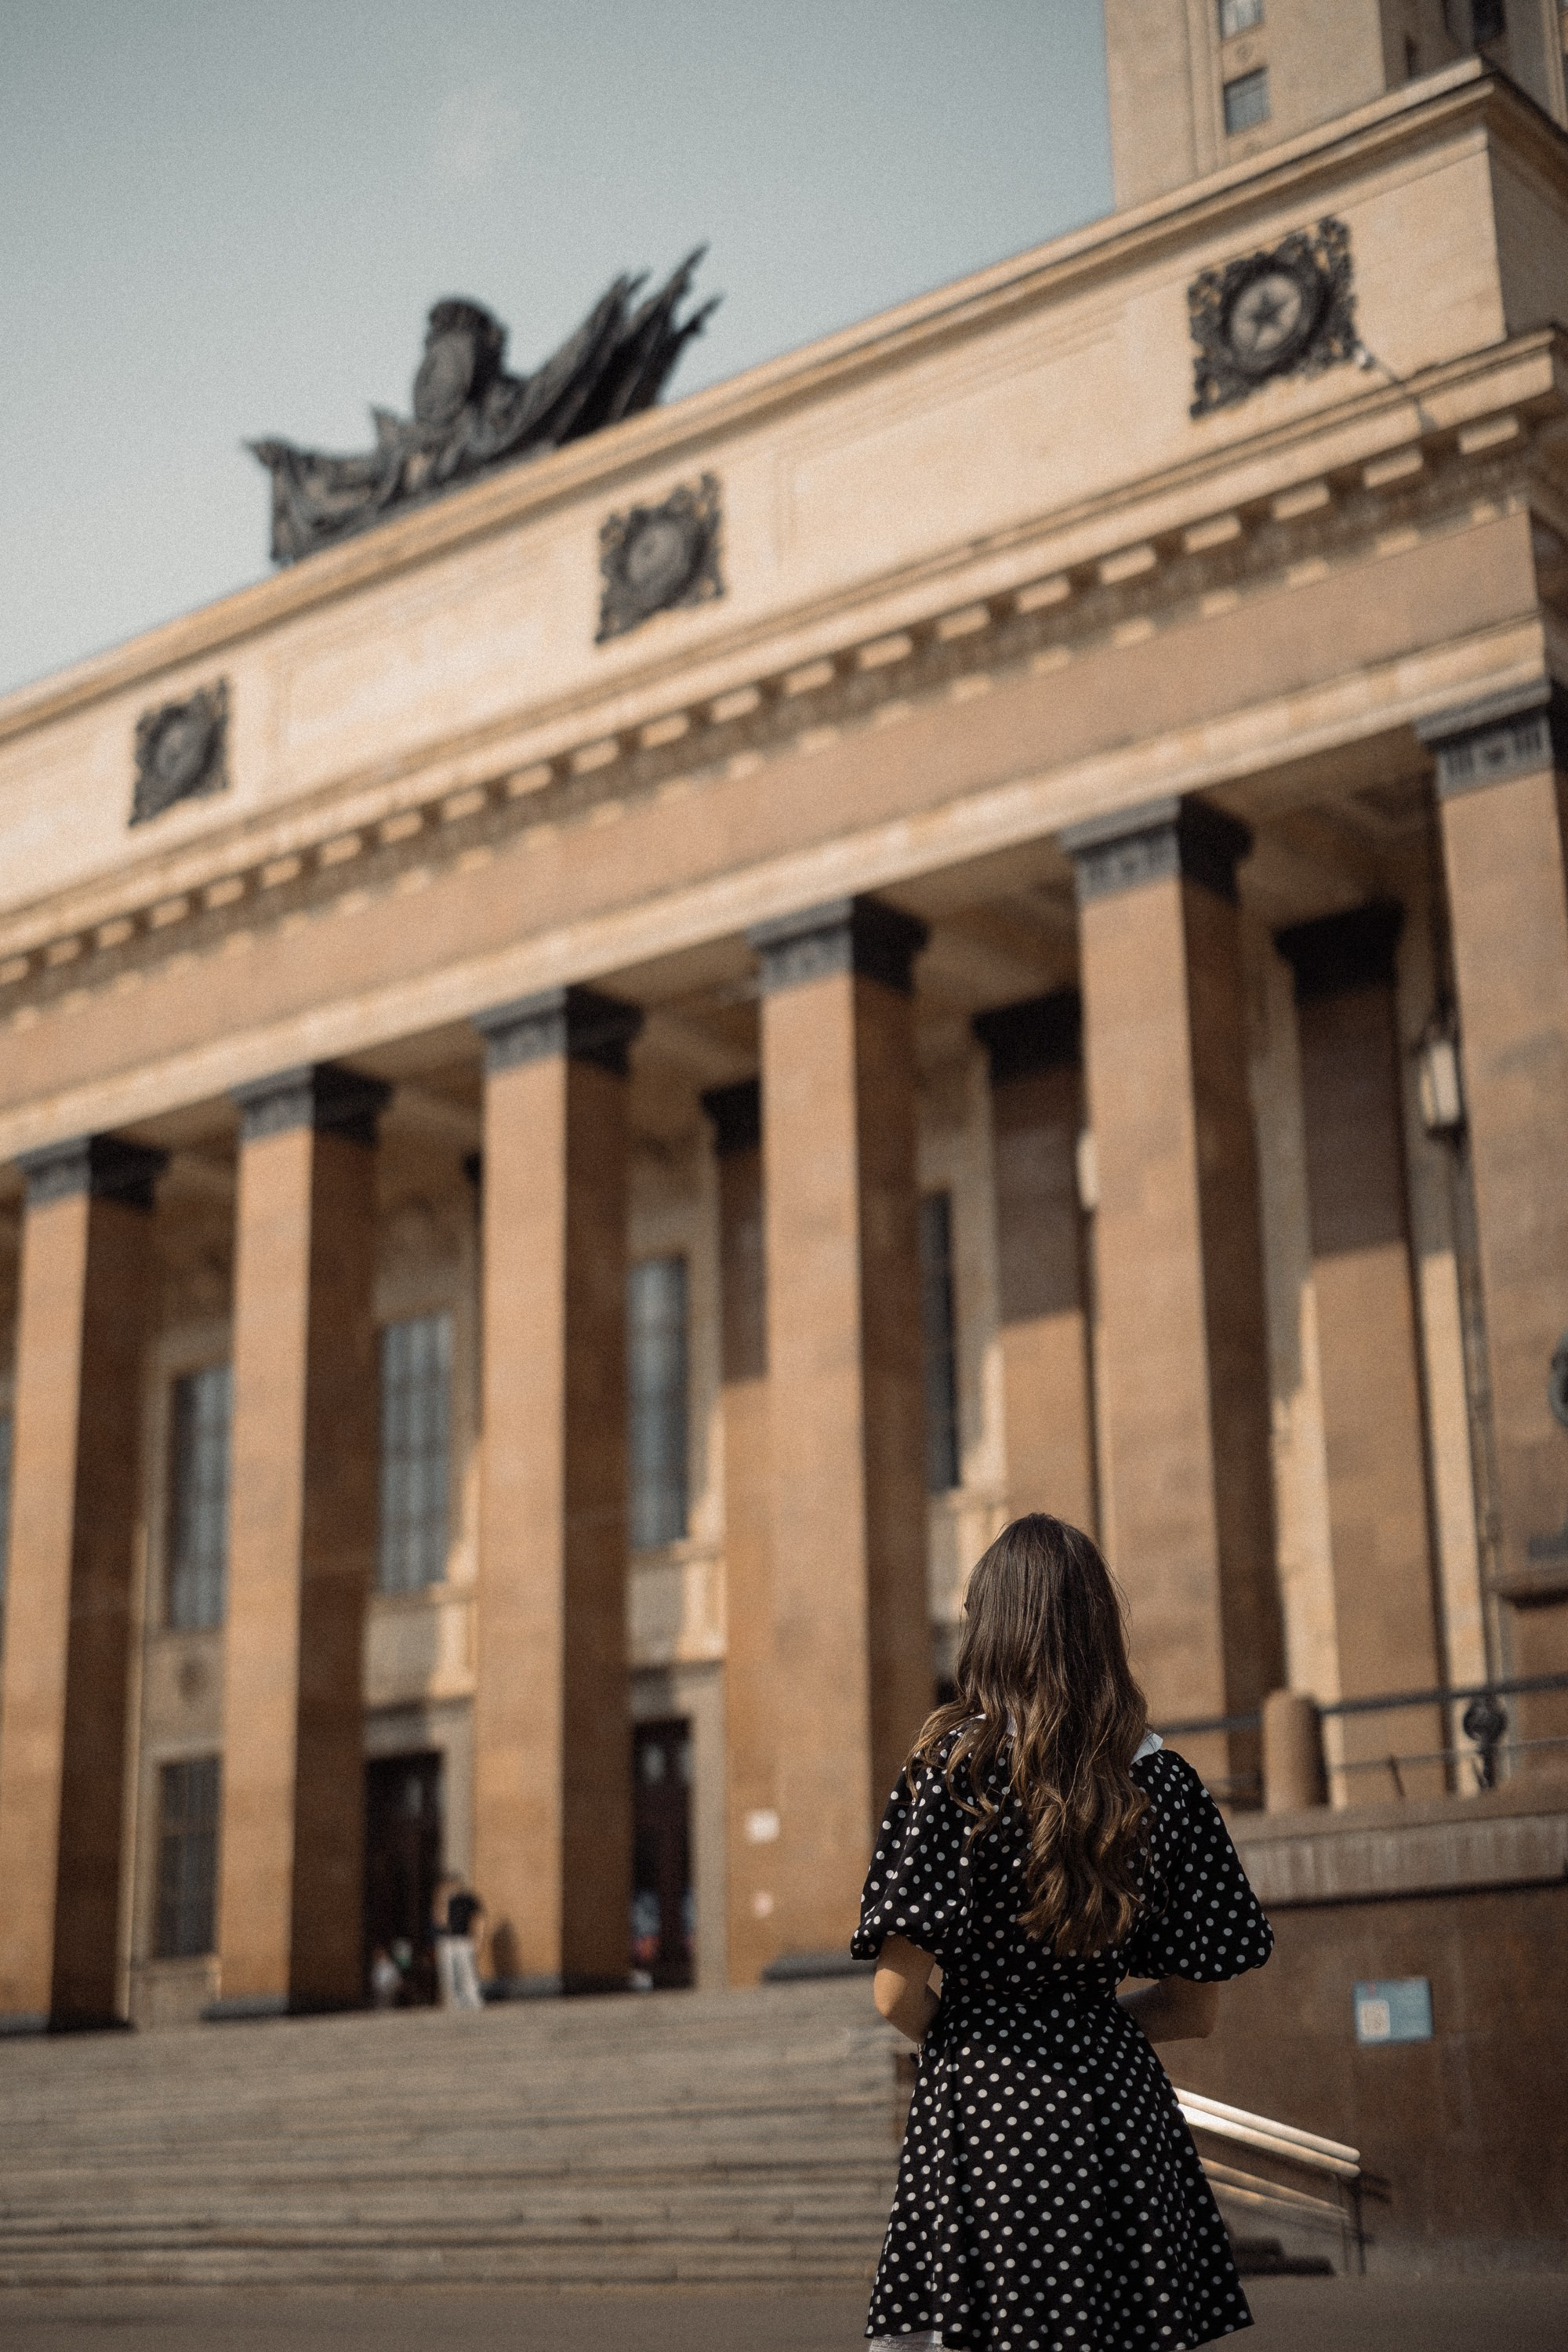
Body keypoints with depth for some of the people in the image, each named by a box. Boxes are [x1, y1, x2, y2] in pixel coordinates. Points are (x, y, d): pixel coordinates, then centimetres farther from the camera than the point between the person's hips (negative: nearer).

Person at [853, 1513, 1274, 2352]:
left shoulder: (953, 1764, -7)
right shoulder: (1161, 1778, 3)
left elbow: (897, 1991, -9)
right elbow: (1195, 2006, 8)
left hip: (980, 2109, -4)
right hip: (1118, 2108, 4)